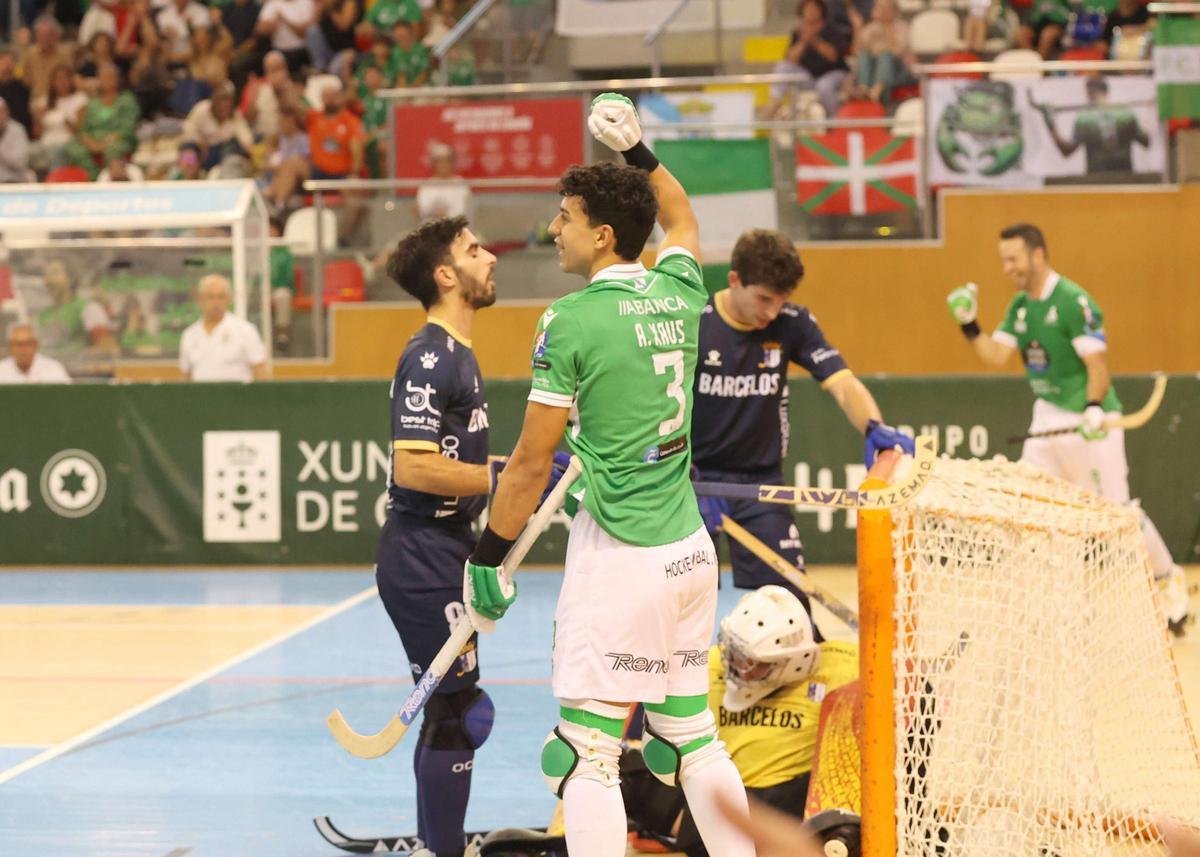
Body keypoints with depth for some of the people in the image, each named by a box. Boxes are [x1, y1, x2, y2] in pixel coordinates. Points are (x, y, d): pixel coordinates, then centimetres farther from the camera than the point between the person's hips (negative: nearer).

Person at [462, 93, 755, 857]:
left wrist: (489, 560, -1)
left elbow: (533, 462, -9)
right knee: (693, 740, 15)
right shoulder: (679, 292, 6)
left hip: (619, 558, -7)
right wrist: (635, 148, 33)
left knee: (586, 755, -5)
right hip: (693, 550, 7)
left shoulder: (573, 321, -12)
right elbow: (681, 218, 32)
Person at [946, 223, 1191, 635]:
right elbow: (996, 356, 2)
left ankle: (1170, 580, 11)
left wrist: (1093, 409, -33)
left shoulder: (1073, 302, -17)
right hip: (1048, 418, 8)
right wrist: (968, 324, -11)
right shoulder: (1020, 306, 8)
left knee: (1116, 509, -6)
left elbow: (1097, 364, -20)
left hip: (1088, 420, -8)